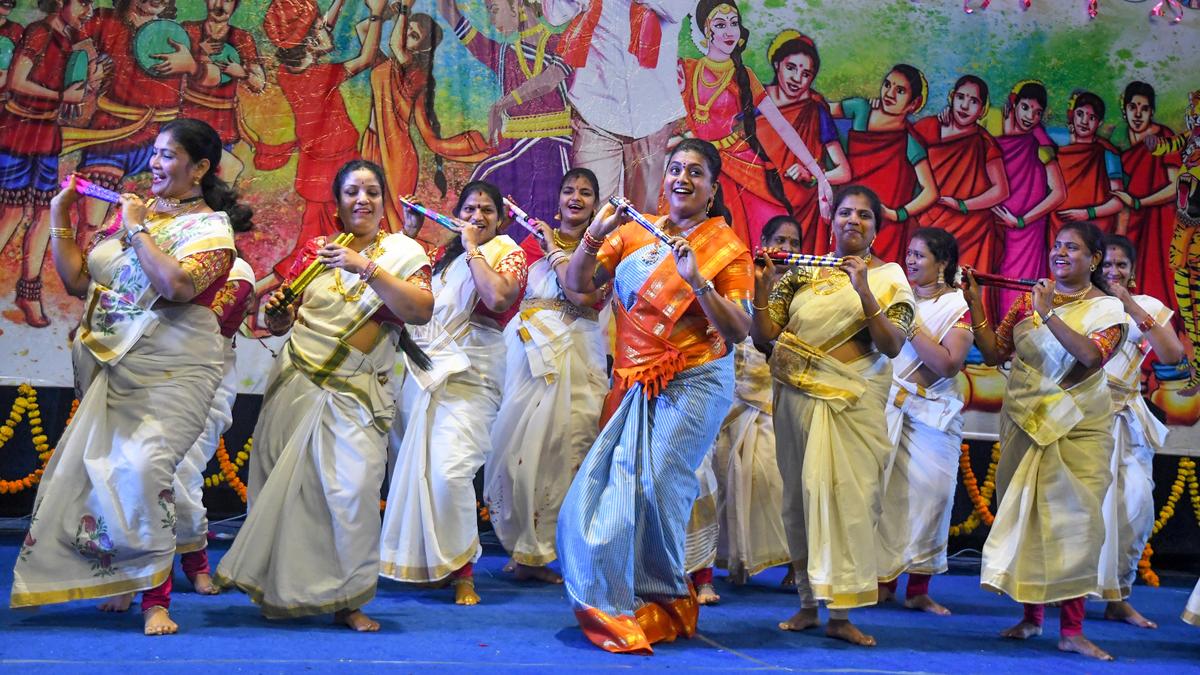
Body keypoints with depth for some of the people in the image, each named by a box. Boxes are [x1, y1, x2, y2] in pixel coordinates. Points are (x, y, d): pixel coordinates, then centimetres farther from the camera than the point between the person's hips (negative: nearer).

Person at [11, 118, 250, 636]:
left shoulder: (212, 227, -3)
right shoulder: (131, 212, 15)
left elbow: (177, 285, -23)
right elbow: (76, 280, 16)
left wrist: (138, 230, -12)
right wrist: (60, 219, 10)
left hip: (171, 370, -6)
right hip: (111, 366, 7)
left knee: (142, 466, -21)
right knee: (87, 468, 3)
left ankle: (154, 597, -14)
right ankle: (118, 579, 20)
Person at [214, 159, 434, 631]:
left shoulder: (403, 252, 0)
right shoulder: (317, 251, 8)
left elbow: (422, 311, -18)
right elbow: (284, 322, 15)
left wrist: (365, 267, -22)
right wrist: (276, 312, -8)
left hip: (355, 395, -3)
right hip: (295, 382, 3)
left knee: (353, 487, -15)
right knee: (284, 484, 7)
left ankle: (345, 599, -2)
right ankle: (278, 590, 24)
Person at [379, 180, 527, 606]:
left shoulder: (508, 252, -1)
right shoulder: (446, 255, 18)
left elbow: (498, 298, -20)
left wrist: (474, 250, -9)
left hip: (470, 378, -6)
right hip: (425, 372, 6)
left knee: (450, 470, -20)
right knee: (412, 467, 4)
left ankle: (462, 571, -9)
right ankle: (421, 562, 19)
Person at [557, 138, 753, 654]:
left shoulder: (727, 249, 1)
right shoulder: (634, 233, 8)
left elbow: (739, 330, -9)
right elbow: (577, 283, 3)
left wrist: (697, 282, -22)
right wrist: (594, 235, -13)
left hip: (693, 384, -3)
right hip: (633, 382, 3)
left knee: (659, 480, -17)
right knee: (620, 482, -3)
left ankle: (664, 600, 3)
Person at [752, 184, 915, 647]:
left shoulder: (888, 277, 4)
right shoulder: (803, 271, 9)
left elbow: (892, 346, -9)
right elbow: (764, 334, 6)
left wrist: (864, 291, -19)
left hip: (853, 402, -3)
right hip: (797, 397, 3)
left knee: (848, 499, -8)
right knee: (800, 496, 6)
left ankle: (840, 613, -4)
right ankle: (807, 603, 16)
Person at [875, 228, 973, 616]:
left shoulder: (958, 307, -1)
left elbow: (948, 364, -15)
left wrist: (910, 322, -14)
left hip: (931, 413, -2)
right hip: (888, 405, 2)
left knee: (928, 495, -3)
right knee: (886, 490, -4)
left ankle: (919, 590, 6)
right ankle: (883, 579, 5)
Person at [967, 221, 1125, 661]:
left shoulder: (1107, 309, -2)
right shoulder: (1028, 299, 7)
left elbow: (1092, 354, -22)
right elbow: (994, 354, 3)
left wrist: (1048, 314, -22)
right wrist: (975, 306, -7)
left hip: (1078, 428, -3)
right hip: (1025, 422, 3)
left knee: (1075, 521, -8)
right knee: (1024, 517, 6)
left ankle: (1072, 629, -4)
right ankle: (1031, 616, 19)